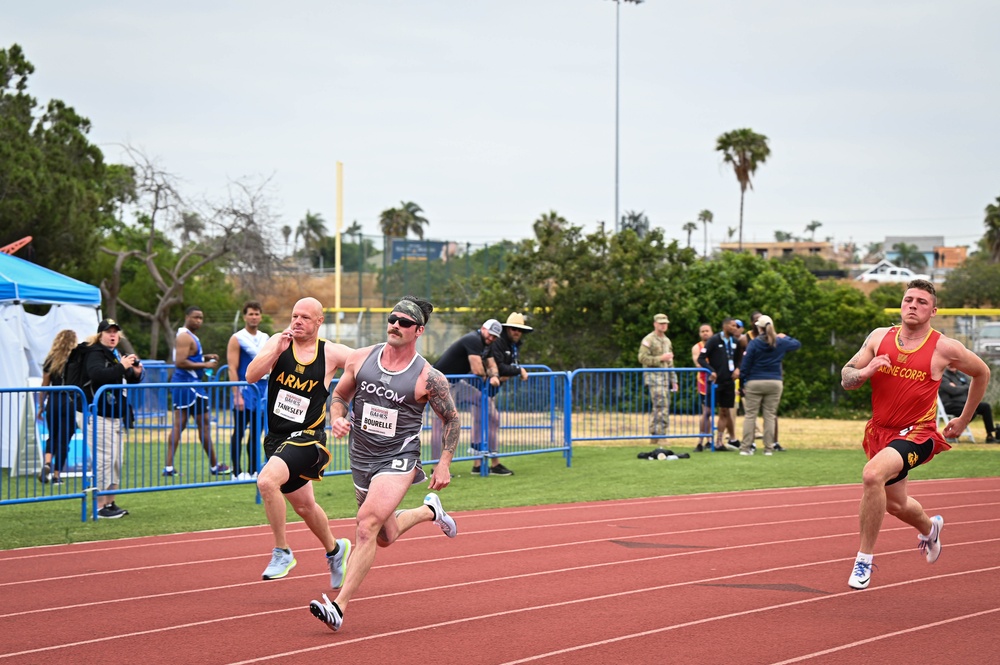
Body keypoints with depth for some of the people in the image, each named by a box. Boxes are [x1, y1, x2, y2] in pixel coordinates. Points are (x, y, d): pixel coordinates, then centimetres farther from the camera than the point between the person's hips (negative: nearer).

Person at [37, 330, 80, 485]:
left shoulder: (50, 360, 3)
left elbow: (44, 386, 5)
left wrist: (41, 406, 13)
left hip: (53, 401, 2)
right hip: (71, 402, -2)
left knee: (52, 436, 19)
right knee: (63, 440, 5)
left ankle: (47, 462, -6)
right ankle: (56, 475, 4)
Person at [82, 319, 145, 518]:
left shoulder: (116, 354, 18)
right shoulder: (95, 353, -10)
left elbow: (127, 381, 27)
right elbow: (97, 374, -31)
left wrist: (136, 373, 6)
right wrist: (122, 367, -30)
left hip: (117, 415, 10)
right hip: (101, 415, -10)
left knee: (116, 461, 12)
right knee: (105, 459, -12)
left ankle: (111, 503, 18)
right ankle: (101, 506, -10)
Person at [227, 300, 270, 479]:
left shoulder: (266, 338, 13)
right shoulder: (237, 339, -5)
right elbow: (232, 369, -11)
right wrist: (236, 395, -18)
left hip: (263, 388, 6)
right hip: (245, 389, -6)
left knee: (256, 432, 7)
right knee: (239, 432, -2)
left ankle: (253, 471, 12)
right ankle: (237, 472, 1)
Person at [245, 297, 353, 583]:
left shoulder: (332, 353, -7)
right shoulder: (278, 342, -2)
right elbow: (251, 376, -14)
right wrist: (277, 350, -26)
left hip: (306, 439, -5)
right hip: (276, 438, 5)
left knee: (267, 481, -28)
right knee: (304, 506, 18)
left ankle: (282, 552, -13)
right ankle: (335, 550, 44)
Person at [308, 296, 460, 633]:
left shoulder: (428, 378, -11)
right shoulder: (361, 358, -2)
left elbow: (451, 418, 2)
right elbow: (340, 395, 12)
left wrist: (444, 462, -4)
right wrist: (337, 418, -10)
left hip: (398, 459, -5)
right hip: (362, 459, 5)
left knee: (367, 524, -26)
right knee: (385, 537, 20)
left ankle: (339, 607, -27)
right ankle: (429, 510, 52)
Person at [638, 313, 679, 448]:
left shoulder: (667, 341, 19)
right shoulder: (648, 340, -6)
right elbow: (642, 358, -15)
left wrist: (673, 380, 22)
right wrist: (661, 358, -16)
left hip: (665, 377, 8)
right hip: (653, 377, -8)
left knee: (658, 408, 8)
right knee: (661, 406, -15)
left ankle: (654, 437, 12)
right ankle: (656, 436, -13)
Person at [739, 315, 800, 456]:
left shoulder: (754, 343, -6)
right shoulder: (780, 343, 3)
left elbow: (745, 364, -8)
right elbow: (797, 344, 22)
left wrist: (743, 381, 0)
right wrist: (785, 337, 36)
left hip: (754, 383, -2)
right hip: (774, 383, 2)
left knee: (750, 415, 2)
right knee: (770, 416, 6)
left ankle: (745, 447, -1)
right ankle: (768, 448, 5)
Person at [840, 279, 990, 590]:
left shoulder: (944, 348, -9)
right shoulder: (879, 337, 0)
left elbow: (981, 373, 8)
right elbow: (845, 379, 2)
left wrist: (964, 419, 13)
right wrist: (865, 372, -21)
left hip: (916, 434, -5)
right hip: (880, 431, 6)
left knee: (873, 474, -33)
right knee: (895, 504, 22)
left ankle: (864, 560, -21)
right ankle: (930, 527, 60)